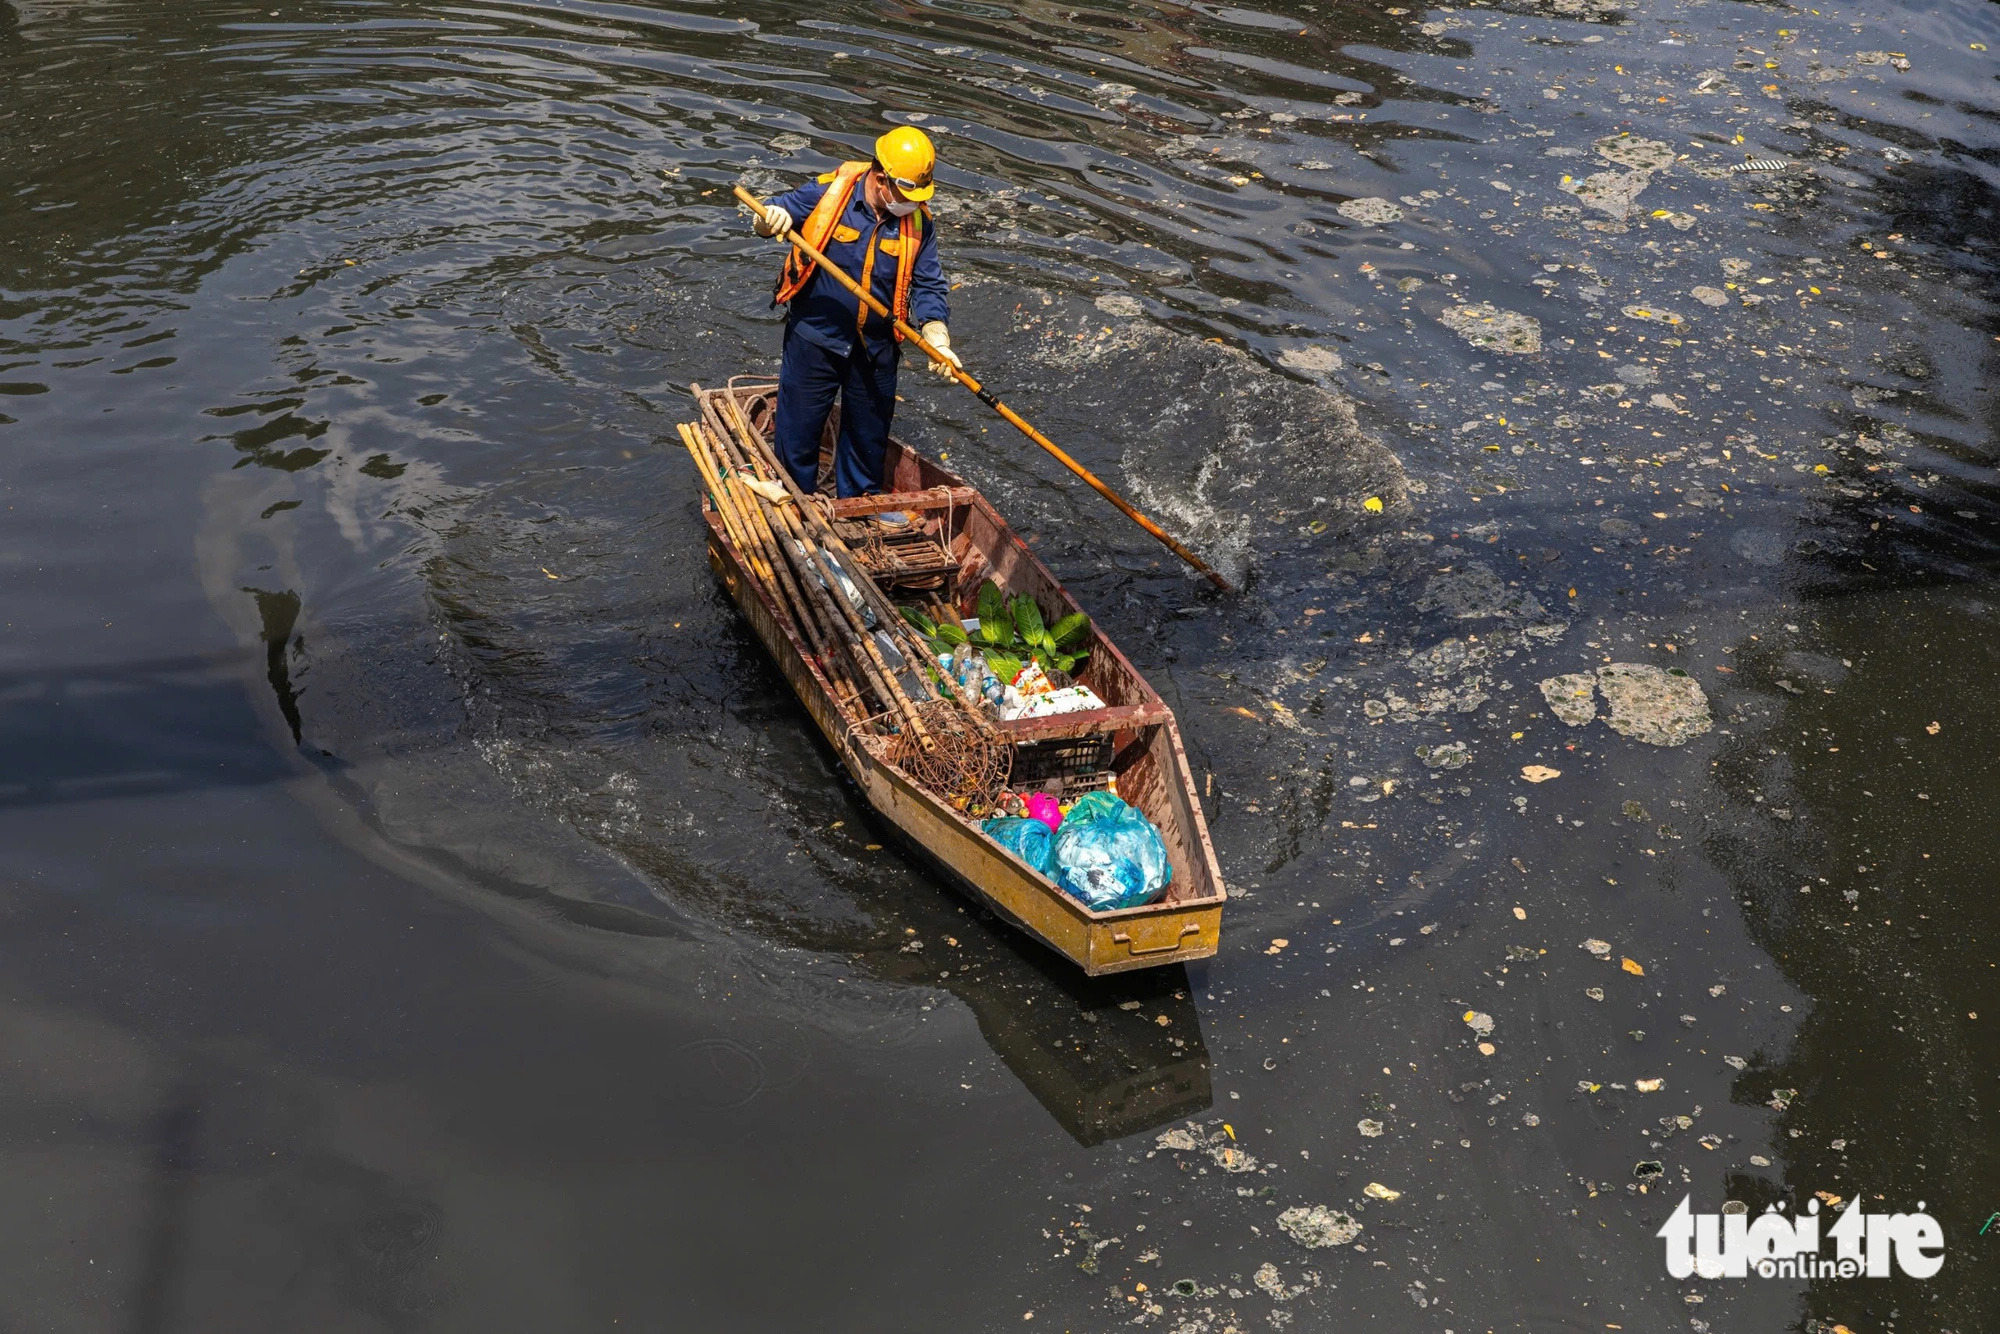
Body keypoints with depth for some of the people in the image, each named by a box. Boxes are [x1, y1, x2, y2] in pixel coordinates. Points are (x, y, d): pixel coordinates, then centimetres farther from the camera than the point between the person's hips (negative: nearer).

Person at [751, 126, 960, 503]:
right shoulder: (827, 193, -14)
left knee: (868, 433, 19)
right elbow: (779, 212, -4)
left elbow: (928, 286, -4)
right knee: (798, 430, 8)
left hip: (875, 349, 3)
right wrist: (772, 218, -29)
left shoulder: (918, 222, -6)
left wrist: (937, 338, -19)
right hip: (814, 340, -2)